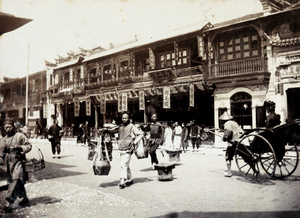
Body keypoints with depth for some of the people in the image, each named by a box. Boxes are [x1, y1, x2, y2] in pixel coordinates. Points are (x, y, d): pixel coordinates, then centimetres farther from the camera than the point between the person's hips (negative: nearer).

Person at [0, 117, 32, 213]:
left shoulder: (20, 136, -2)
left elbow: (29, 145, -2)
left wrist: (21, 147, -19)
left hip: (19, 161, -6)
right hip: (9, 163, 6)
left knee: (15, 181, -12)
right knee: (16, 182, 13)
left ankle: (9, 203, -12)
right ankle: (24, 199, 28)